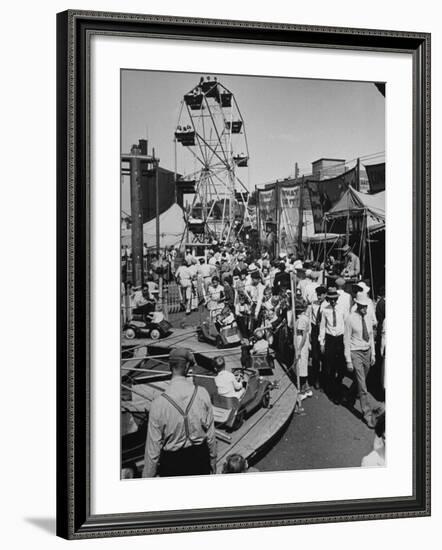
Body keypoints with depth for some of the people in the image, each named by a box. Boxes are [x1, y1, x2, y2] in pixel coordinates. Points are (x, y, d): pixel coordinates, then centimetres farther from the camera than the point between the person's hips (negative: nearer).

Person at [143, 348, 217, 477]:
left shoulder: (158, 403, -19)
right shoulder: (202, 394, -13)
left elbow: (153, 447, -13)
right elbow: (211, 434, -4)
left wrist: (147, 476, -1)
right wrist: (213, 462, 11)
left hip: (172, 462, -2)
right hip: (200, 456, 2)